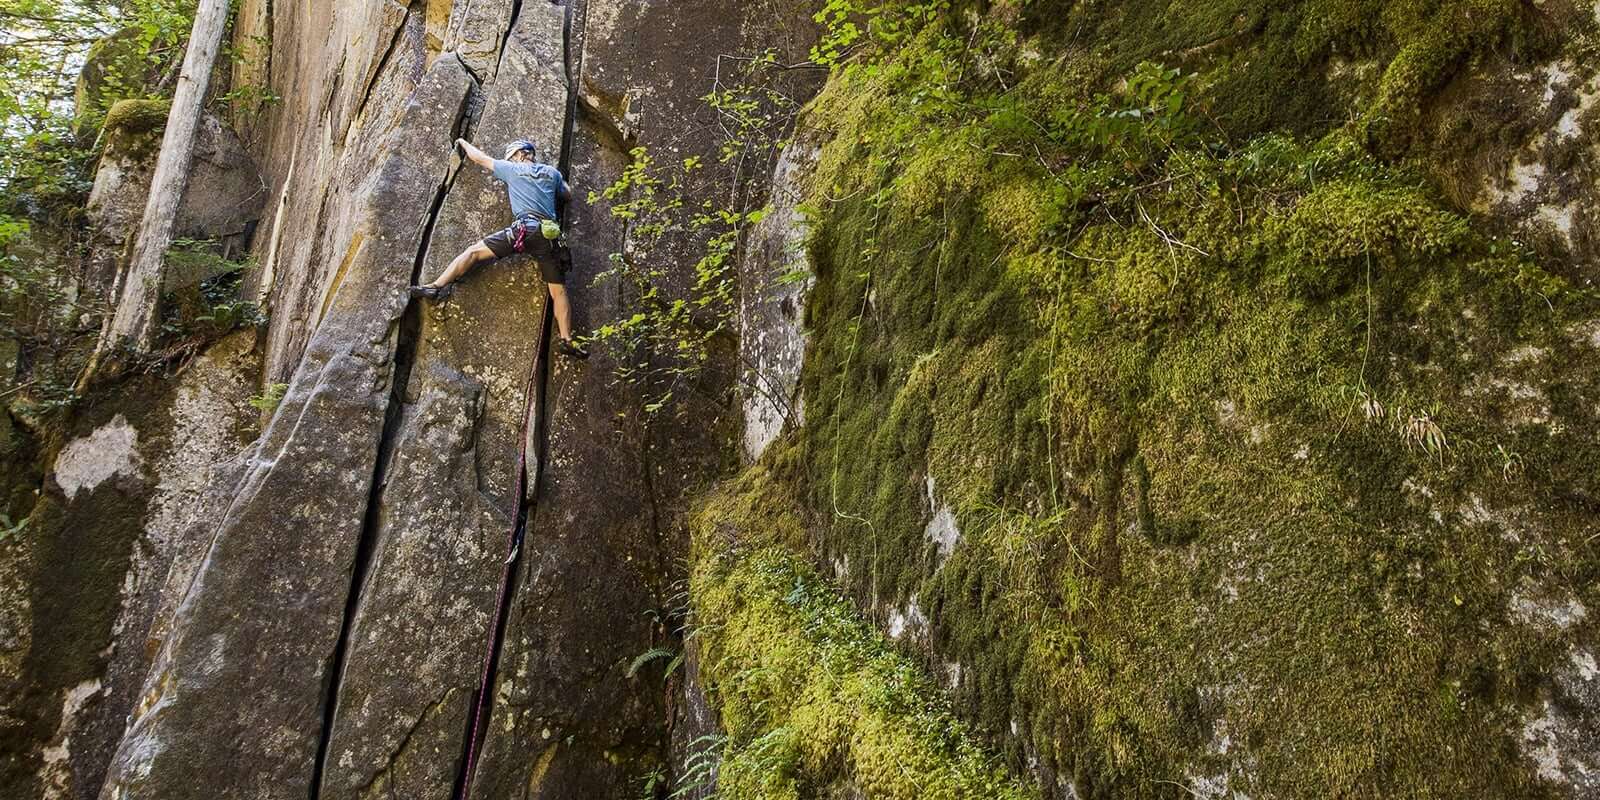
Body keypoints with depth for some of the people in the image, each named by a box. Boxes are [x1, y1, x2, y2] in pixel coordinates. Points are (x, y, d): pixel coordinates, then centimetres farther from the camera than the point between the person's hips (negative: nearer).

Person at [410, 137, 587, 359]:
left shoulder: (512, 169, 15)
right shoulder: (552, 172, 21)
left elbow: (479, 157, 26)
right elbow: (567, 194, 38)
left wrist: (463, 142, 44)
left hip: (524, 229, -3)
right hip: (550, 235, 3)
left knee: (474, 251, 5)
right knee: (559, 291, 3)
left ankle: (436, 286, -4)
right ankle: (566, 340, -5)